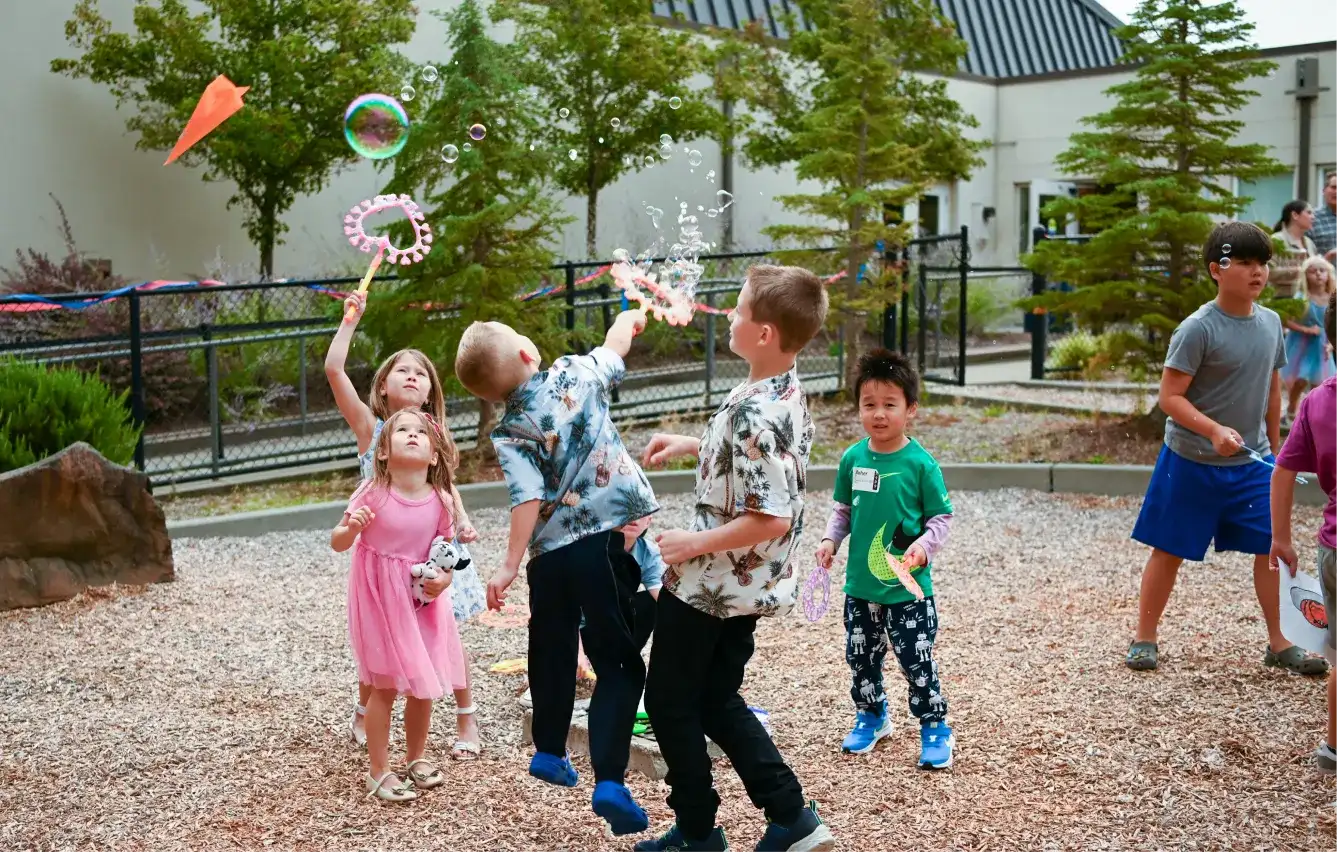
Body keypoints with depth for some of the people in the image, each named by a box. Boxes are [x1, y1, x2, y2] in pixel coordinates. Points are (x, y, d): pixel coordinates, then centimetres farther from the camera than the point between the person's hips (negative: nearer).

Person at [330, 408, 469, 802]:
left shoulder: (440, 501, -10)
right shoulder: (374, 492, -18)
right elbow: (338, 543, -13)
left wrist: (444, 578, -16)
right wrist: (351, 527, -34)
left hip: (421, 599, 4)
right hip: (378, 597, -3)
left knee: (423, 683, 12)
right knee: (384, 685, 1)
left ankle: (417, 758, 34)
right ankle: (379, 773, 15)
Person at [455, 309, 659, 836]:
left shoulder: (507, 434, -2)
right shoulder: (576, 375, -1)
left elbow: (529, 497, -14)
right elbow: (616, 343, 18)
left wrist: (510, 565, -11)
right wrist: (630, 318, 39)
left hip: (550, 554, 2)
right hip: (608, 540, -2)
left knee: (552, 653, 23)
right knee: (617, 662, -1)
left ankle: (549, 751, 40)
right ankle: (609, 781, -13)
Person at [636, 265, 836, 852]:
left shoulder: (755, 414, -28)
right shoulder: (787, 392, 1)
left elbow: (771, 518, -30)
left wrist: (695, 543, -20)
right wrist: (691, 446, 13)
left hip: (707, 585, -9)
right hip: (747, 586, 9)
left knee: (670, 701, 10)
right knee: (717, 701, 20)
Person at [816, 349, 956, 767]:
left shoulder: (920, 463, -13)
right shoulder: (852, 459, -1)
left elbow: (941, 518, -7)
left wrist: (923, 546, -23)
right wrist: (830, 539, -3)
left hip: (907, 588, -4)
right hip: (860, 584, 5)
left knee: (917, 661, 3)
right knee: (861, 657, 16)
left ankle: (935, 729, 21)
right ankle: (871, 717, 38)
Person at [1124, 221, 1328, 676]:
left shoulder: (1270, 322, 3)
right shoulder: (1198, 328, -17)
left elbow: (1271, 387, 15)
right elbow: (1170, 396, -18)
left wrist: (1274, 446, 18)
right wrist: (1214, 430, -31)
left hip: (1252, 463, 5)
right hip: (1192, 462, -5)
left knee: (1272, 547, 2)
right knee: (1169, 551, 6)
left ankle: (1279, 643, 16)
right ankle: (1144, 639, 19)